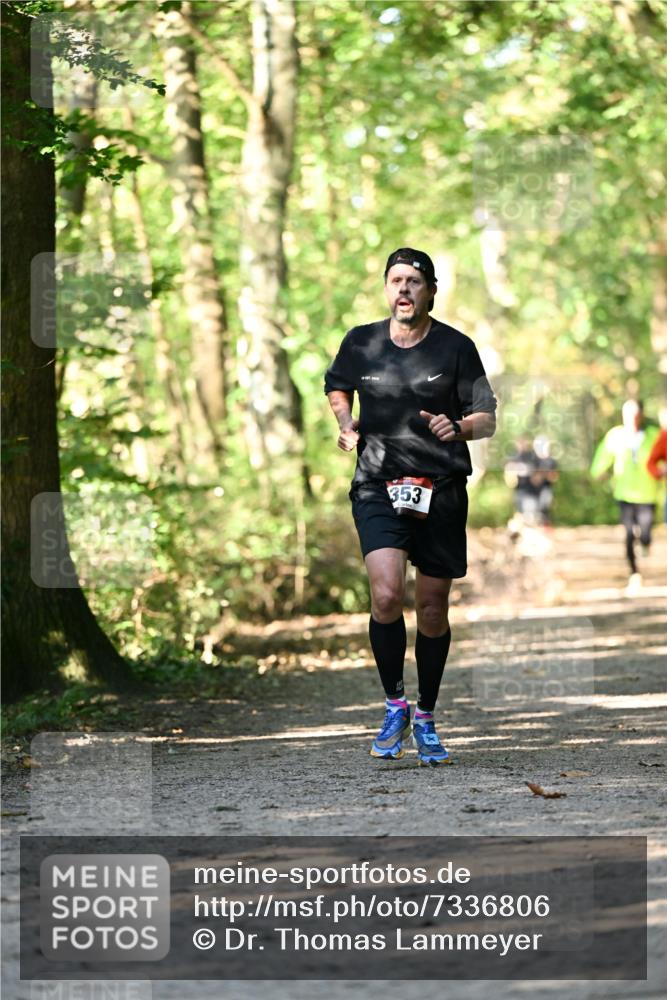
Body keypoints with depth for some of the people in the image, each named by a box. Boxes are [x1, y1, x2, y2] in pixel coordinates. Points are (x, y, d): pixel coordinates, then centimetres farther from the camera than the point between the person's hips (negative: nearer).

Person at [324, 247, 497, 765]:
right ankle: (394, 705, 0)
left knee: (433, 610, 6)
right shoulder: (360, 342, 5)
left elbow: (488, 419, 2)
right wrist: (346, 423, 6)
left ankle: (426, 719, 24)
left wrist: (458, 426, -20)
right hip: (378, 486, 0)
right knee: (386, 595, -20)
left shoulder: (456, 347, -1)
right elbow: (337, 388, 26)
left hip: (442, 489, 0)